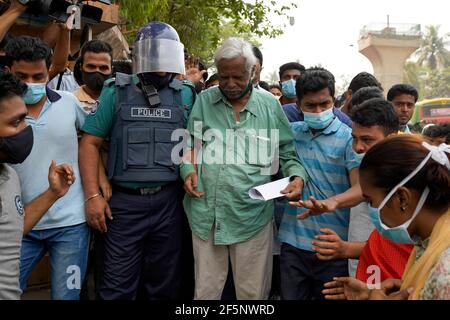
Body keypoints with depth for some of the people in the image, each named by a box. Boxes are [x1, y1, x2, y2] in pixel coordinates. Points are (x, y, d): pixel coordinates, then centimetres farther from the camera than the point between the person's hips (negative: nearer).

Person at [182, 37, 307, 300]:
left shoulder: (270, 104, 5)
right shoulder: (205, 100, 8)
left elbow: (287, 152, 10)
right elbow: (192, 144, 13)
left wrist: (297, 176, -9)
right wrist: (188, 170, -6)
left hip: (252, 215, -1)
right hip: (207, 212, 1)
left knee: (253, 293, 10)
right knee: (206, 290, 13)